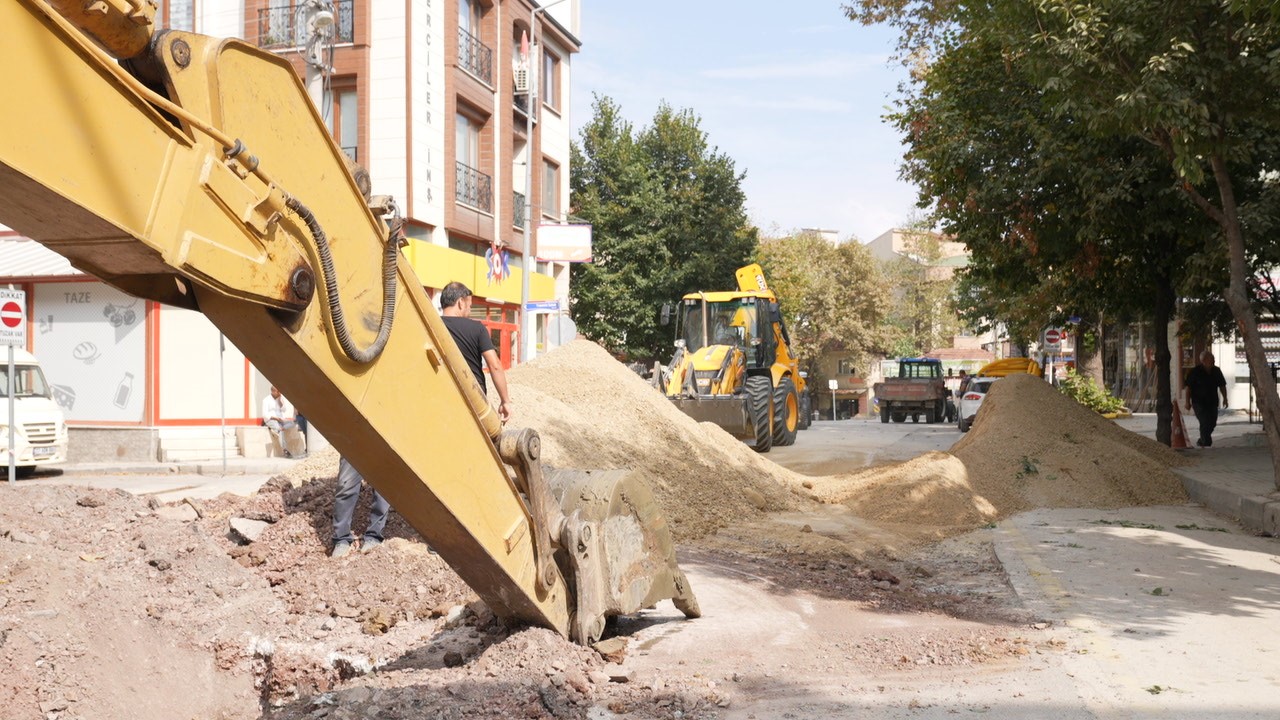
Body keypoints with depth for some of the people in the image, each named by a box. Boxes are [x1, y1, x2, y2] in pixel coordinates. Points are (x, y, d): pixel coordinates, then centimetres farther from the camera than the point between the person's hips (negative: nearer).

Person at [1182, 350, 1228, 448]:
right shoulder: (1195, 372, -8)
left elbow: (1222, 386, 17)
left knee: (1212, 423, 7)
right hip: (1199, 402, -6)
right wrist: (1188, 401, -10)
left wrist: (1225, 398, 8)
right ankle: (1207, 444, -13)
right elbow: (1187, 387, -7)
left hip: (1212, 402, 6)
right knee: (1205, 422, -15)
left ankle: (1201, 442, 27)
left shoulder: (1216, 371, 8)